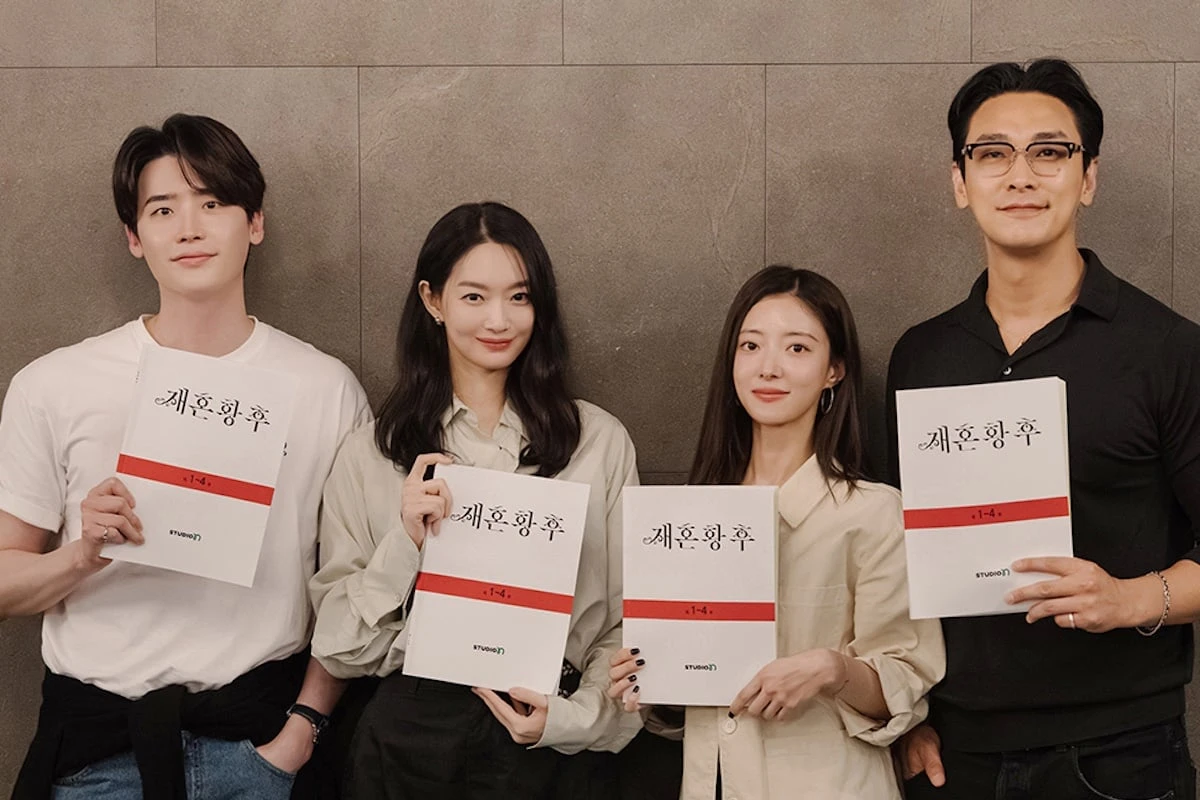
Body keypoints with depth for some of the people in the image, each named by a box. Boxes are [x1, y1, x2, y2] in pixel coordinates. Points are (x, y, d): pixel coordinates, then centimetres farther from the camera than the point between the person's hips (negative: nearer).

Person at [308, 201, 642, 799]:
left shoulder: (600, 443, 3)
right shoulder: (371, 453, 3)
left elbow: (628, 622, 4)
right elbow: (340, 648, 2)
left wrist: (574, 717, -10)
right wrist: (404, 544, -11)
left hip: (542, 742, 0)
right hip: (409, 729, 0)